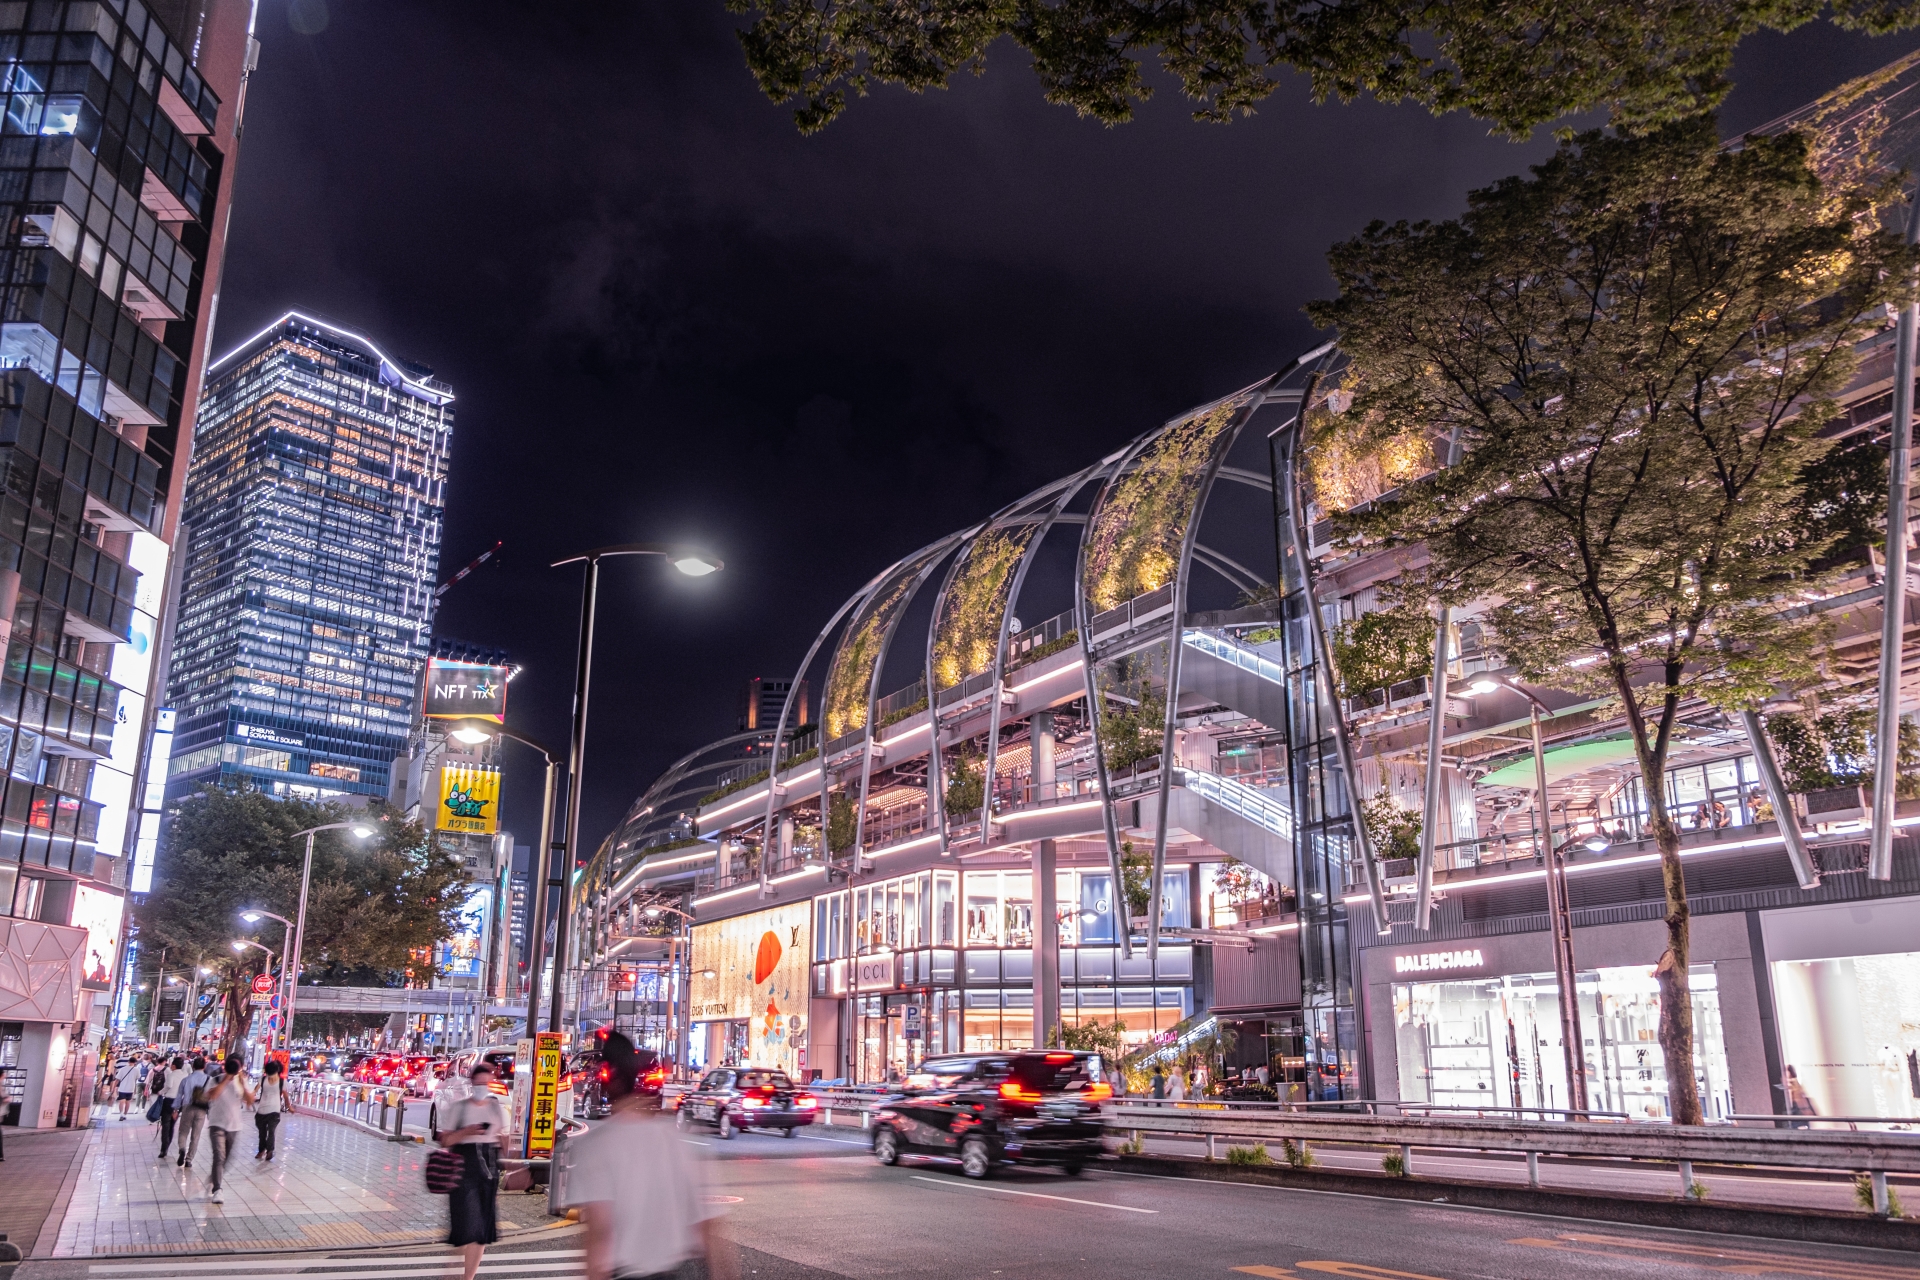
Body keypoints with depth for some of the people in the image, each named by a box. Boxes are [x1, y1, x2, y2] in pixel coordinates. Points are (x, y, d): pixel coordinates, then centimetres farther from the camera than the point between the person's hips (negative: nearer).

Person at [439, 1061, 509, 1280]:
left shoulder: (497, 1106, 10)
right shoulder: (459, 1107, -1)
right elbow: (445, 1140, -5)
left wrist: (503, 1137, -2)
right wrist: (466, 1131, -19)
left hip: (490, 1166, 4)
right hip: (464, 1166, -4)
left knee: (483, 1228, 5)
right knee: (467, 1223, -10)